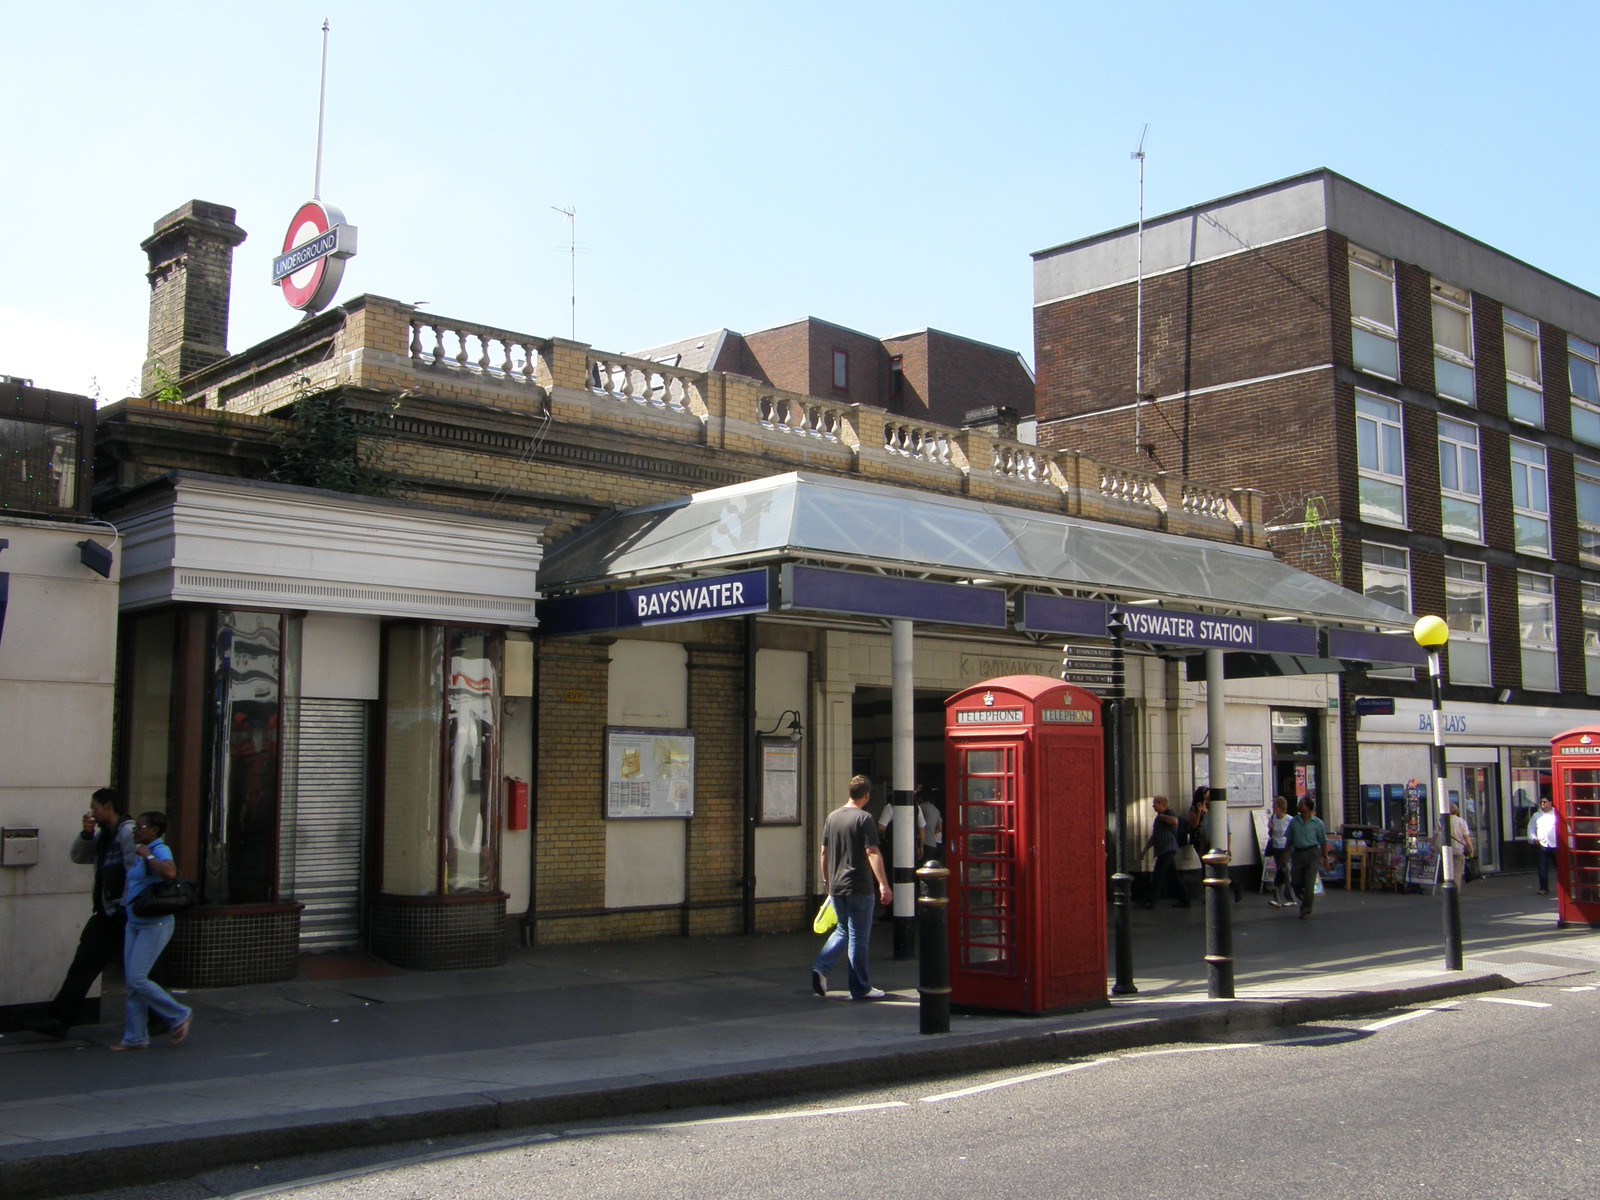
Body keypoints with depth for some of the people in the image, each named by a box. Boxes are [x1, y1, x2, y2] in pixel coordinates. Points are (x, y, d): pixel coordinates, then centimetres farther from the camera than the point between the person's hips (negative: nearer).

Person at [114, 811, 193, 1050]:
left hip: (155, 925, -10)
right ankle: (135, 1037, 14)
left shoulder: (160, 850, -13)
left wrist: (147, 856, -24)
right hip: (135, 924, 10)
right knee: (131, 981, 7)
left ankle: (179, 1016, 4)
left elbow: (169, 872, -35)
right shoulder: (143, 853, 17)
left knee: (137, 979, -12)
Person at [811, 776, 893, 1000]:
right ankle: (860, 988, 8)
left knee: (842, 930, 20)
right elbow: (872, 853, -19)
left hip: (836, 887, 6)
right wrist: (883, 885, -20)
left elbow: (823, 852, 12)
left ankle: (820, 968, 2)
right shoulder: (864, 818, -12)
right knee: (859, 937, 2)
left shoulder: (832, 817, 7)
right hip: (858, 888, -6)